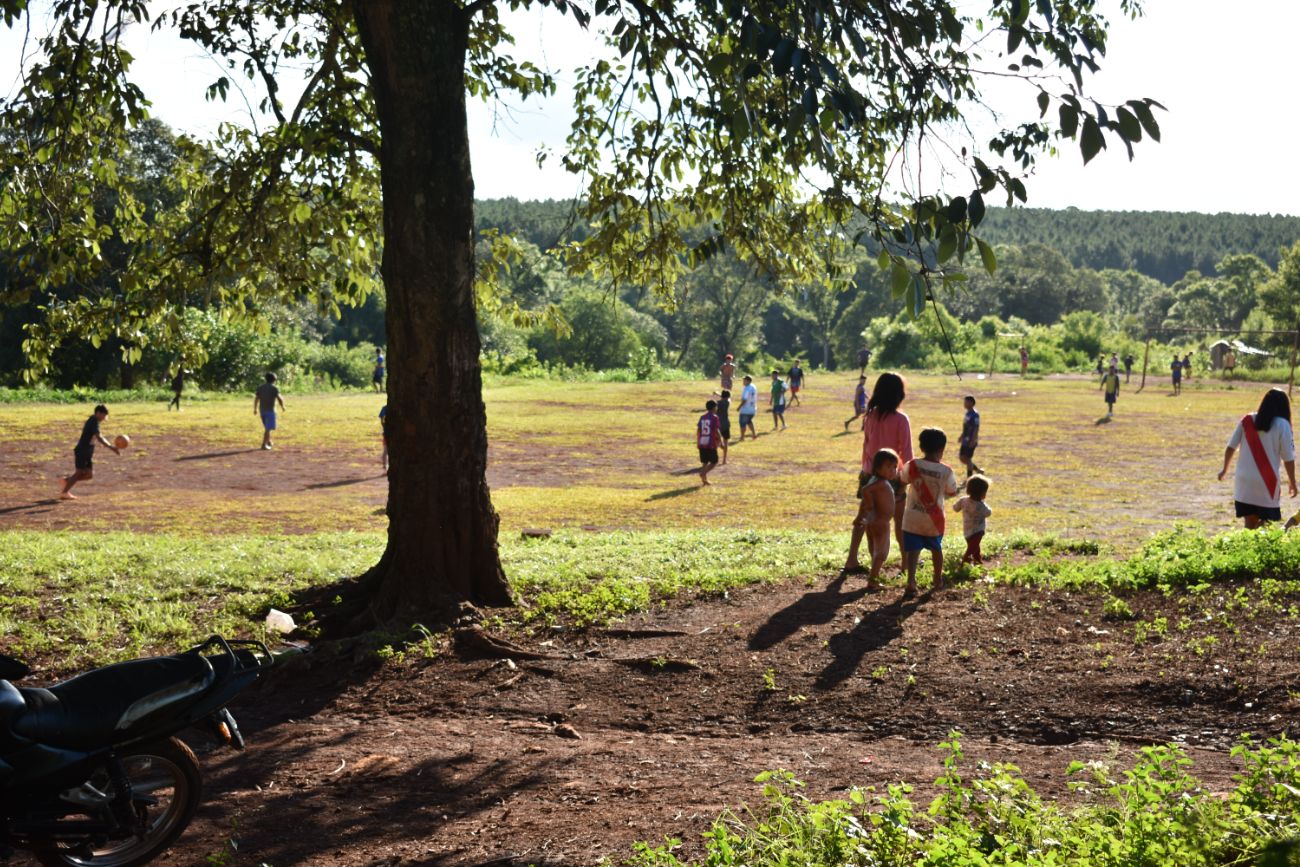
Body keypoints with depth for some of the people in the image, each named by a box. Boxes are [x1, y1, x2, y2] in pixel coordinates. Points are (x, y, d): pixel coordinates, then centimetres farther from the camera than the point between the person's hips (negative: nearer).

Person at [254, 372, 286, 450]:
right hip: (270, 410, -6)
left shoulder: (260, 387, 6)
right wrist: (282, 406, -1)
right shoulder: (274, 388, -10)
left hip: (262, 410, 6)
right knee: (268, 428, -5)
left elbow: (256, 398, 6)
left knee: (267, 427, 22)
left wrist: (255, 409, 13)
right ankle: (264, 444, -13)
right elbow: (279, 399, -18)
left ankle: (268, 441, 31)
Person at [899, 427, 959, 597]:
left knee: (912, 550, -1)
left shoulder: (912, 466, -11)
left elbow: (902, 479, 8)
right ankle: (938, 581, 36)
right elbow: (951, 492, 2)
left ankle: (911, 582, -20)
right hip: (934, 520, 1)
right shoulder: (946, 471, -12)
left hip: (913, 519, -1)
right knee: (936, 549, 21)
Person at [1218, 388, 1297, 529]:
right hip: (1267, 482, -4)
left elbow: (1231, 447, 7)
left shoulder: (1247, 420, 3)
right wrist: (1292, 483, 7)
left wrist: (1225, 469, 23)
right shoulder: (1282, 425, -7)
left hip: (1244, 480, 4)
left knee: (1250, 524, 10)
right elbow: (1288, 458, -5)